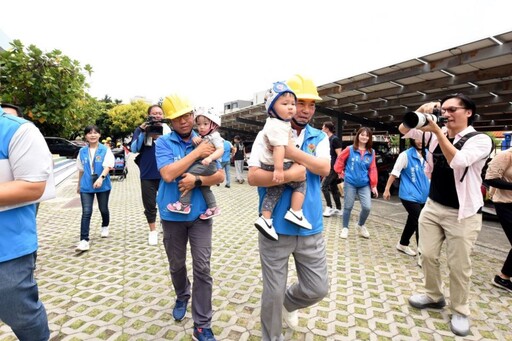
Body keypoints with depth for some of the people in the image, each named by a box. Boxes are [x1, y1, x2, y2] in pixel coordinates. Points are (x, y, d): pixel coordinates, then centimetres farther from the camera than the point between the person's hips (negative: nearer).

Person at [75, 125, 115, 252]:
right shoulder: (82, 151, 5)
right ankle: (84, 241, -6)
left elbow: (107, 166, -16)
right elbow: (81, 169, 15)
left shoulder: (105, 150, -5)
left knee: (103, 209, 14)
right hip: (86, 186, 2)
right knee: (86, 212, -6)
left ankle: (105, 227, 43)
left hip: (103, 185, -1)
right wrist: (79, 184, 20)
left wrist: (101, 178, -32)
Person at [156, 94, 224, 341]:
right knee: (176, 265, 19)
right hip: (172, 215, 0)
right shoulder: (163, 143, -6)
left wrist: (196, 180, -21)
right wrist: (197, 153, -20)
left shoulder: (206, 141, 0)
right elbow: (168, 174, -22)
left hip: (200, 214, 0)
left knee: (202, 269, 0)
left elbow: (219, 176, -3)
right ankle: (182, 297, 48)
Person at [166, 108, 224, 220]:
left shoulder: (214, 136, -6)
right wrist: (195, 139, -5)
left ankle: (184, 204, -15)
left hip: (207, 164, -10)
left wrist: (210, 158, -38)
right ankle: (213, 208, 24)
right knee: (204, 186, 15)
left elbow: (221, 150, -20)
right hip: (201, 164, 10)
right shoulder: (202, 136, 19)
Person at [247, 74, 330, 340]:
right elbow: (253, 177, -15)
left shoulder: (319, 138, 6)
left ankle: (288, 303, 47)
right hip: (276, 228, -3)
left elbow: (324, 168, -13)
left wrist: (292, 152, -24)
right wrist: (289, 175, -25)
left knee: (318, 288, 14)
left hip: (311, 228, 4)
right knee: (273, 293, 11)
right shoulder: (267, 135, -5)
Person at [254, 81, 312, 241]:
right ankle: (295, 213, 0)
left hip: (267, 164, 9)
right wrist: (279, 169, -34)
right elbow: (279, 148, -31)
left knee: (274, 191, 10)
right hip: (278, 164, -9)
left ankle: (265, 219, 8)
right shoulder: (279, 126, -23)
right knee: (301, 184, 4)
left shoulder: (273, 122, 12)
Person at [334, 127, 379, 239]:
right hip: (350, 183, -2)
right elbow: (340, 160, 5)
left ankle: (360, 225, 24)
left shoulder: (371, 152, 2)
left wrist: (374, 185, 0)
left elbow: (372, 169, 2)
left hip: (364, 184, 2)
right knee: (348, 206, 6)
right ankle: (345, 228, 25)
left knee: (367, 207, -5)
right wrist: (340, 172, 5)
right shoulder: (350, 149, -6)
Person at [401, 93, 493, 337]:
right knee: (428, 255, 12)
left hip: (462, 213, -5)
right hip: (432, 207, 5)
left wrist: (437, 131, -30)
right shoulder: (435, 134, 3)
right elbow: (403, 130, 3)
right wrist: (421, 112, -13)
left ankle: (460, 311, 27)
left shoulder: (480, 140, -12)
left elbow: (458, 161, -29)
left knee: (458, 266, 6)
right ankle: (434, 296, 33)